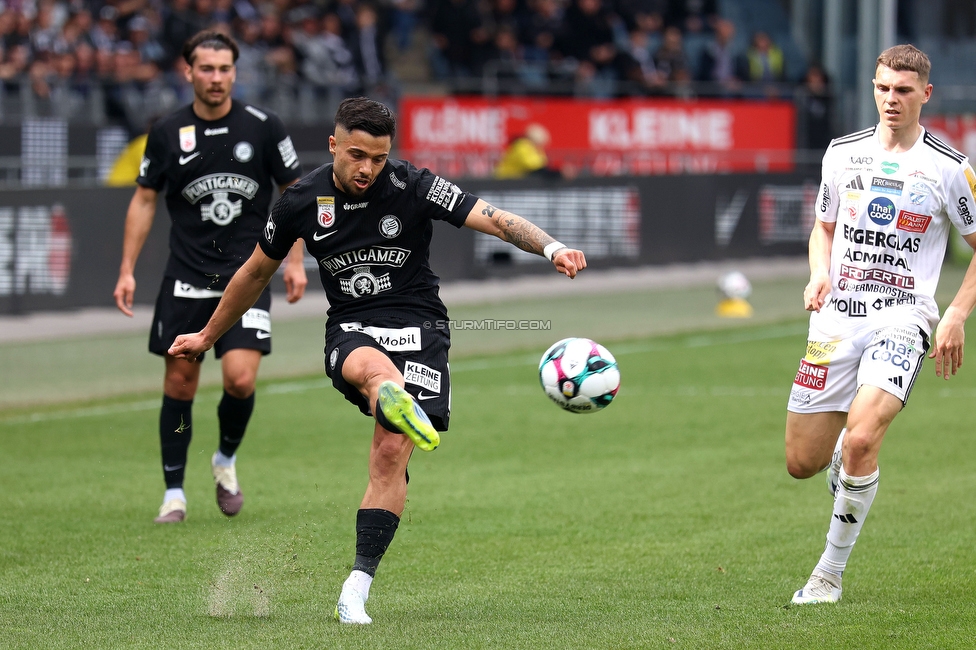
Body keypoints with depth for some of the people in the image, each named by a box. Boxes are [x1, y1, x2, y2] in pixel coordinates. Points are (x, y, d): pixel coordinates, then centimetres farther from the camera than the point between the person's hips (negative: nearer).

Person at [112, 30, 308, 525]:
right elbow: (144, 200, 10)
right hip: (185, 276, 1)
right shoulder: (167, 133, 0)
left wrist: (295, 260, 1)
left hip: (247, 275, -1)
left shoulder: (263, 128, -3)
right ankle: (174, 493, 14)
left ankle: (226, 460, 15)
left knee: (240, 378, -14)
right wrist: (127, 271, 5)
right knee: (180, 381, 2)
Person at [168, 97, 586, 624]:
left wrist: (552, 248, -36)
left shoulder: (413, 187, -8)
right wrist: (207, 337, 27)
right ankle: (400, 404, -75)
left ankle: (356, 590, -11)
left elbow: (495, 220, -16)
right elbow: (257, 272, 17)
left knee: (391, 453, -16)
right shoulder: (301, 202, 0)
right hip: (350, 332, 1)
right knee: (375, 368, -38)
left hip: (418, 327, -1)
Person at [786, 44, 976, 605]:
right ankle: (843, 455, 42)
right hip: (838, 318, 4)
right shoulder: (843, 153, 9)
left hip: (903, 317, -4)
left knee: (860, 441, -25)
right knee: (803, 463, 2)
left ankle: (830, 573, -9)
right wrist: (819, 275, 4)